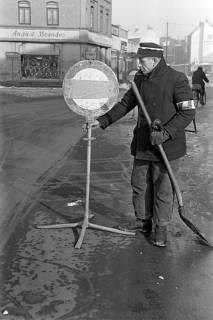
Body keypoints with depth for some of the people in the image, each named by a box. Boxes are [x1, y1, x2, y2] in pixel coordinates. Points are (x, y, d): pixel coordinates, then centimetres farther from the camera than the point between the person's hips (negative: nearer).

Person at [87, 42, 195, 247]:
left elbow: (188, 112, -15)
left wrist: (165, 133, -24)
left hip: (167, 146, -6)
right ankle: (142, 220, 34)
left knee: (163, 189, 5)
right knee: (139, 184, 15)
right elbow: (125, 103, 13)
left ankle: (160, 228, 22)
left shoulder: (177, 79, -13)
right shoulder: (140, 79, 7)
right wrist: (103, 120, 4)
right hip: (142, 145, 6)